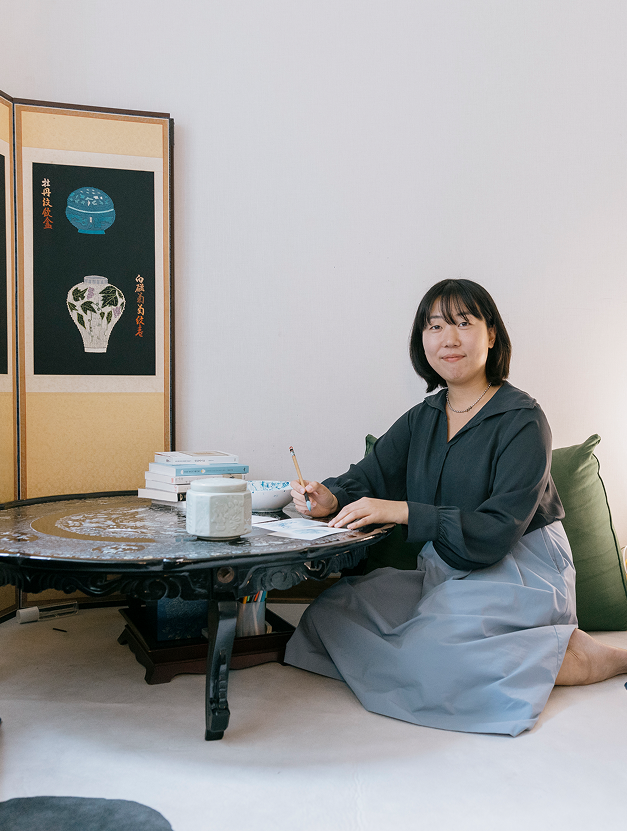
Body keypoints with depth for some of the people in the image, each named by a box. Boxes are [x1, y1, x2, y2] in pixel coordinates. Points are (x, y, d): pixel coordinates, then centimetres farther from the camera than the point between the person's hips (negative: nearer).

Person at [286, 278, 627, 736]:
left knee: (424, 651, -30)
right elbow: (367, 476, 2)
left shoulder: (523, 420, -11)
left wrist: (402, 511, -30)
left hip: (519, 574, -7)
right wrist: (330, 497, -22)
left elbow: (497, 531, -21)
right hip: (446, 575, 7)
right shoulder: (422, 419, 9)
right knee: (330, 610, -9)